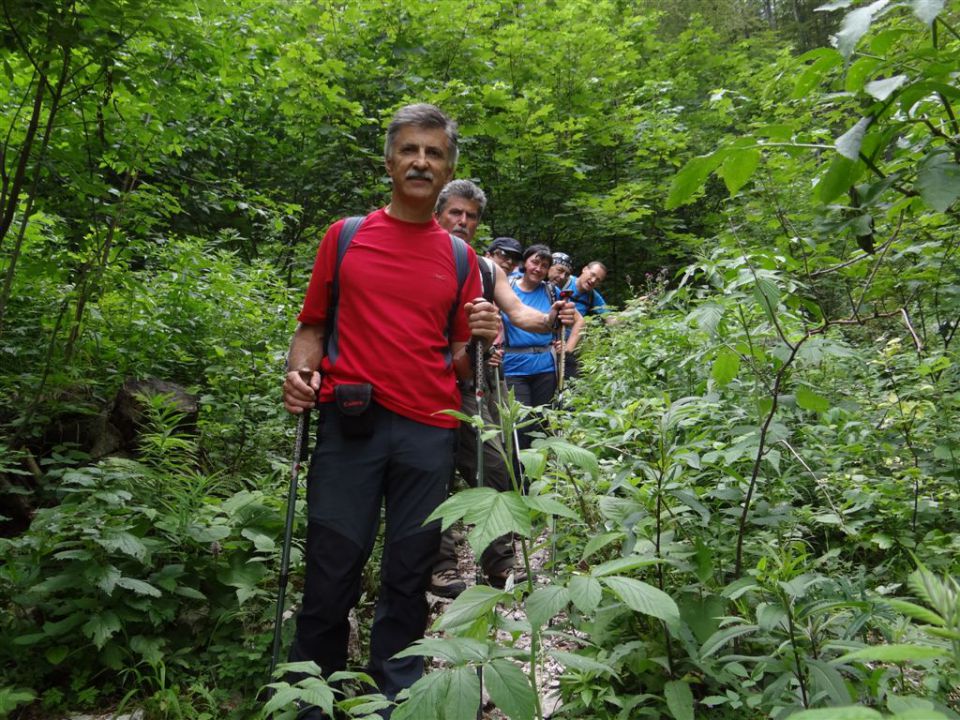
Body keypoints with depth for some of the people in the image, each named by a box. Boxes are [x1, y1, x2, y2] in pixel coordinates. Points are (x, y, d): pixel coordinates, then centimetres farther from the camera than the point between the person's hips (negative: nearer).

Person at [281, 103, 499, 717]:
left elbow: (460, 363, 13)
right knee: (332, 572, 3)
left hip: (429, 433, 1)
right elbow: (314, 326, 12)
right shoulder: (345, 236, 10)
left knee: (409, 578, 9)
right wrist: (300, 371, -8)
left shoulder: (459, 256, 12)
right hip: (349, 425, -1)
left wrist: (482, 341, -8)